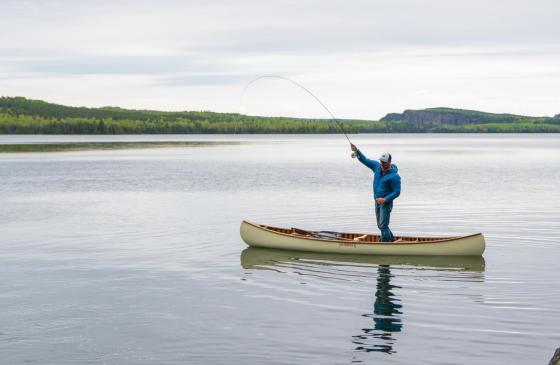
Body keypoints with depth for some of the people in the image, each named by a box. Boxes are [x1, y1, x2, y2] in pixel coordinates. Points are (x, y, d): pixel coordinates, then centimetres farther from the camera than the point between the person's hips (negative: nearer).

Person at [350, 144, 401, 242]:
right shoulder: (377, 166, 2)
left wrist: (385, 199, -27)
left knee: (383, 226, -11)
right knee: (380, 225, 16)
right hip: (377, 201, 8)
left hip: (386, 203, -8)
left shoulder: (394, 176, -18)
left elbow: (397, 192, -16)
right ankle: (391, 239, 32)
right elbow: (364, 160, 5)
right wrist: (356, 151, -10)